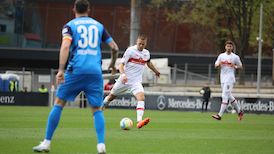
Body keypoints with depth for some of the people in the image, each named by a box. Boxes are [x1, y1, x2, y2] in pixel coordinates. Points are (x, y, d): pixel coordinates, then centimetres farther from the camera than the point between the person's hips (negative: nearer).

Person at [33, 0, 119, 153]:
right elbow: (115, 48, 14)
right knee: (97, 109, 9)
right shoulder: (99, 26, 16)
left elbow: (65, 46, -11)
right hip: (95, 71, 2)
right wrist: (113, 63, 33)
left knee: (59, 103, 8)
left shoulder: (70, 25, 7)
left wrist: (61, 70, -18)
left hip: (76, 70, -2)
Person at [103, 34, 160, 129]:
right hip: (124, 80, -2)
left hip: (136, 82, 2)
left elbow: (148, 63, 30)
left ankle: (139, 121, -38)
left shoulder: (146, 53, 6)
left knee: (141, 97, -24)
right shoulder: (130, 50, -10)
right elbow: (121, 65, -13)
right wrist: (123, 74, -31)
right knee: (111, 96, 13)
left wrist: (156, 71, 44)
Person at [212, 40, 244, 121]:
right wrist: (219, 64, -12)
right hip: (223, 78, 6)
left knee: (225, 96, -14)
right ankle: (239, 111, 26)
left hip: (230, 78, -6)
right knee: (229, 96, 11)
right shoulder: (221, 55, 12)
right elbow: (216, 65, 11)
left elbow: (240, 66, 9)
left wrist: (235, 66, -12)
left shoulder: (235, 57, 1)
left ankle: (220, 115, -19)